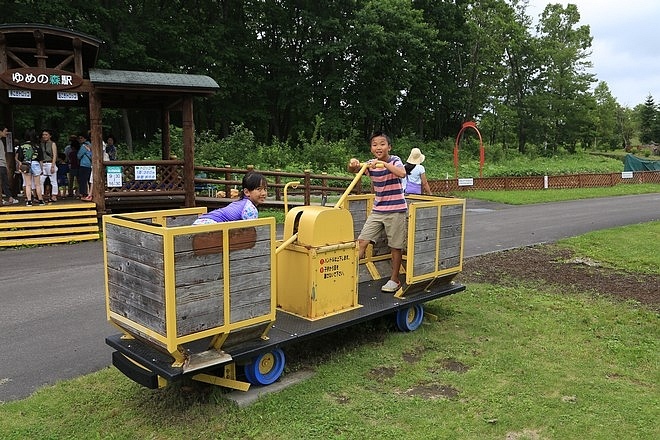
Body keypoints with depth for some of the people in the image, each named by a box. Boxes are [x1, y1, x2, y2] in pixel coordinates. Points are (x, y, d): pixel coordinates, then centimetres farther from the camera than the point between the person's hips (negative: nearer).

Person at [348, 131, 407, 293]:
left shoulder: (395, 160, -9)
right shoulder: (371, 164, 3)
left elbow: (402, 173, -29)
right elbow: (353, 170, -11)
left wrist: (384, 163, -40)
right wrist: (353, 164, -34)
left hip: (396, 210, -4)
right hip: (377, 210, 4)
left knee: (396, 246, 5)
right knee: (362, 241, -3)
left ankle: (394, 280, 19)